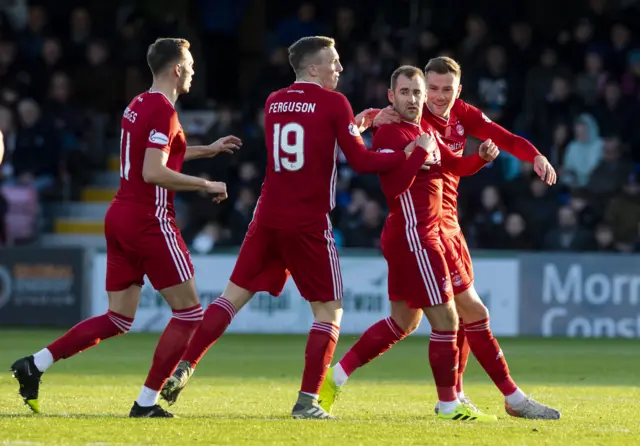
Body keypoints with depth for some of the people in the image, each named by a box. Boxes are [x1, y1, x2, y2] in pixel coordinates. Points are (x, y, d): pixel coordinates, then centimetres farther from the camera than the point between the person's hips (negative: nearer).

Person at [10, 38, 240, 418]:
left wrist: (208, 150, 36)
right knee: (189, 312, 0)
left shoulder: (138, 106, 15)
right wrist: (205, 185, -14)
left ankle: (35, 364, 3)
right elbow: (153, 173, -23)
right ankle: (147, 402, -3)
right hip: (150, 221, -9)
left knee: (118, 319, 12)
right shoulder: (163, 110, -14)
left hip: (120, 216, 9)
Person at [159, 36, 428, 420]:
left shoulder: (274, 103, 11)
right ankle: (307, 401, -3)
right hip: (310, 224, -5)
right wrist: (413, 155, 1)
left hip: (268, 217, 5)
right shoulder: (333, 103, -6)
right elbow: (361, 161, -6)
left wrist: (353, 126, 25)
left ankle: (184, 369, 1)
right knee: (329, 311, 4)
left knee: (234, 296, 12)